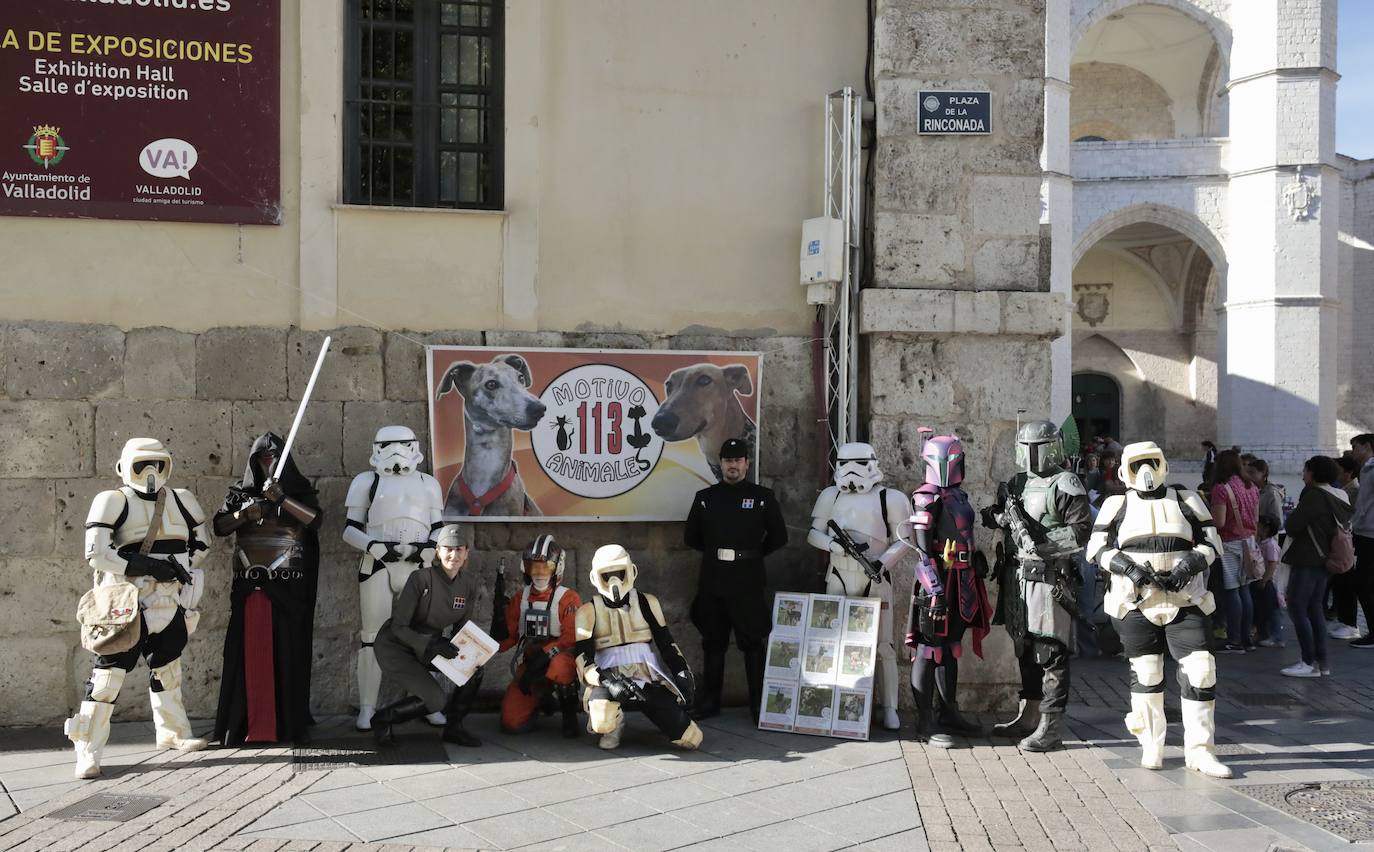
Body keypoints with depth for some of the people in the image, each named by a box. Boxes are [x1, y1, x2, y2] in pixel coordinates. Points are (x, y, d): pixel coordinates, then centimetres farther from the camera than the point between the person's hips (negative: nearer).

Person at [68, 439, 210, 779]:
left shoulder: (180, 501, 8)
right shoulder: (113, 502, -8)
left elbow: (199, 543, 21)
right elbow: (96, 553, -16)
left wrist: (181, 567, 3)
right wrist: (145, 566, -21)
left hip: (169, 602, 5)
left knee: (167, 668, 17)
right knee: (109, 671, -9)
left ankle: (172, 732, 32)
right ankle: (87, 751, -5)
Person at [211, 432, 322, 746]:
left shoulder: (300, 489, 8)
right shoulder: (240, 491, 12)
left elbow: (315, 519, -8)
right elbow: (219, 526, 4)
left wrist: (282, 499, -20)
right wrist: (244, 513, -15)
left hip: (288, 583, -1)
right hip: (249, 582, 1)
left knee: (286, 651, -3)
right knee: (248, 651, -4)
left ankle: (287, 724, 0)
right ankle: (248, 725, -2)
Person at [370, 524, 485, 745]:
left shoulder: (469, 583, -6)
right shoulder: (421, 578, -23)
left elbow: (461, 629, 3)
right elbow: (398, 627, -21)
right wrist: (432, 644, -34)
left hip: (427, 648, 6)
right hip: (394, 646, -6)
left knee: (474, 668, -16)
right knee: (436, 701, -21)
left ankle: (454, 727, 1)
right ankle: (383, 718, 3)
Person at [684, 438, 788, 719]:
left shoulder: (763, 497, 3)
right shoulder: (705, 497, 10)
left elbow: (779, 536, 7)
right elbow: (691, 536, 17)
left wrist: (753, 554, 6)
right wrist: (715, 552, 12)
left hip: (748, 582, -3)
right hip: (712, 581, 3)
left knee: (753, 643, -3)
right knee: (713, 643, 10)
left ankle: (759, 704, 4)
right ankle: (709, 703, 18)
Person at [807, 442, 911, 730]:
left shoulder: (889, 498, 0)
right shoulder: (831, 495, 10)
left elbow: (901, 541, 1)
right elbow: (814, 534, 8)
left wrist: (883, 562, -15)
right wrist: (836, 545, -12)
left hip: (875, 580, -3)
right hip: (839, 579, 3)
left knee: (882, 645, -2)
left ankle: (889, 709, 4)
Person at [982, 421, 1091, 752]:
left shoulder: (1065, 485, -6)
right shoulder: (1016, 483, 16)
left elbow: (1081, 531, -13)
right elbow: (998, 519, 22)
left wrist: (1043, 539, -22)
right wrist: (1000, 515, -1)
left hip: (1050, 579, -7)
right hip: (1017, 576, 8)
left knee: (1051, 653, -5)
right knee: (1025, 650, 15)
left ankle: (1051, 727, -1)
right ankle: (1028, 716, 26)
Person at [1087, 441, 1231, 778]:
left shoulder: (1186, 501, 8)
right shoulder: (1117, 505, 6)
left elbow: (1211, 542, 9)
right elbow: (1096, 548, 1)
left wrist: (1189, 565, -11)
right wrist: (1129, 568, -16)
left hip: (1184, 600, 1)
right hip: (1136, 602, 0)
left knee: (1200, 669, -8)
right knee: (1145, 673, 7)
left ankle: (1199, 750, 1)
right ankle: (1151, 746, 21)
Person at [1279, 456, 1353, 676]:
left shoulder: (1314, 494, -15)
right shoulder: (1340, 497, 11)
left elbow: (1291, 526, -17)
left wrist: (1292, 514, 5)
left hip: (1307, 560, -9)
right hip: (1324, 560, 9)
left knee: (1297, 609, -5)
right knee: (1313, 609, 14)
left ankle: (1310, 662, -6)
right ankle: (1321, 661, 14)